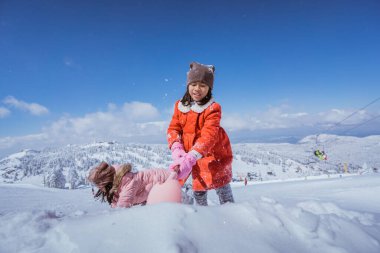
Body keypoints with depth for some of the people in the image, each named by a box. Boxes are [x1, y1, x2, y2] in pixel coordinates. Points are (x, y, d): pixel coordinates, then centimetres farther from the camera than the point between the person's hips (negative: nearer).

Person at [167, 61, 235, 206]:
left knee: (221, 185, 6)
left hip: (214, 152, -4)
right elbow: (173, 128, -2)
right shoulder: (180, 106, -2)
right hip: (191, 154, 4)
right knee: (198, 189, 15)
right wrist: (177, 151, -22)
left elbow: (209, 135, -30)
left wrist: (190, 158, -42)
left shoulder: (213, 108, -19)